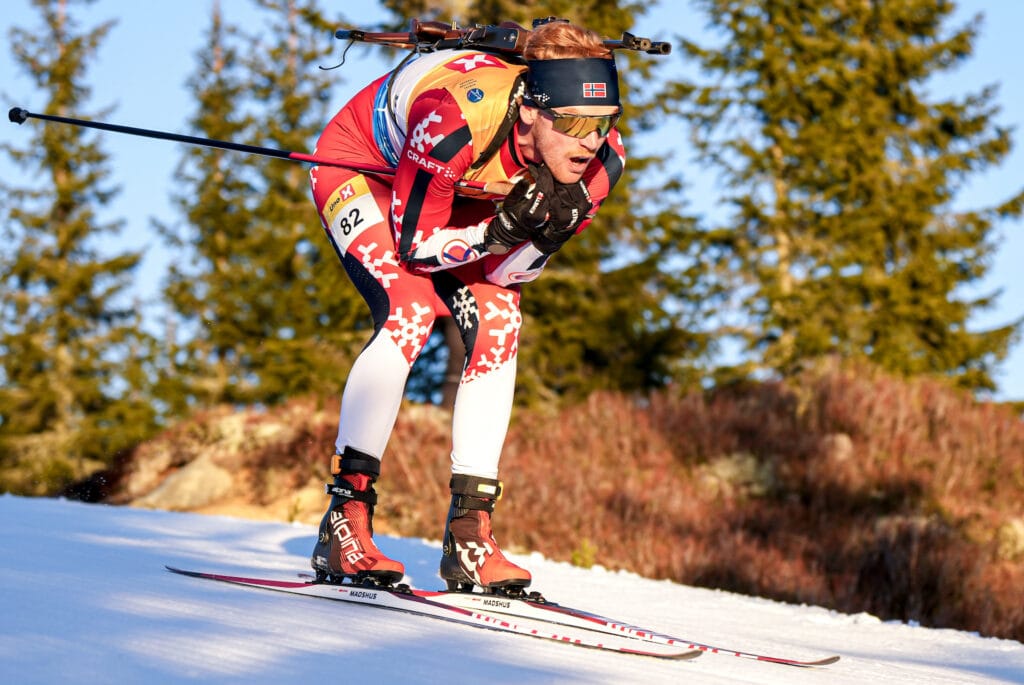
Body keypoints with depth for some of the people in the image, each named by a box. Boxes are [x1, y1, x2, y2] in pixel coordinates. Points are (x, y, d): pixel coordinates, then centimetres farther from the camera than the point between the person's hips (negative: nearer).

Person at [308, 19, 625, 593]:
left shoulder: (601, 162, -26)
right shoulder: (454, 123, -43)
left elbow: (509, 272, -15)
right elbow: (415, 244, -29)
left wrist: (546, 235, -36)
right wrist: (500, 230, -44)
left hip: (455, 192, 6)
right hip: (363, 169, -6)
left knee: (497, 325, -11)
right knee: (410, 314, -25)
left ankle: (469, 534, -5)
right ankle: (345, 524, -22)